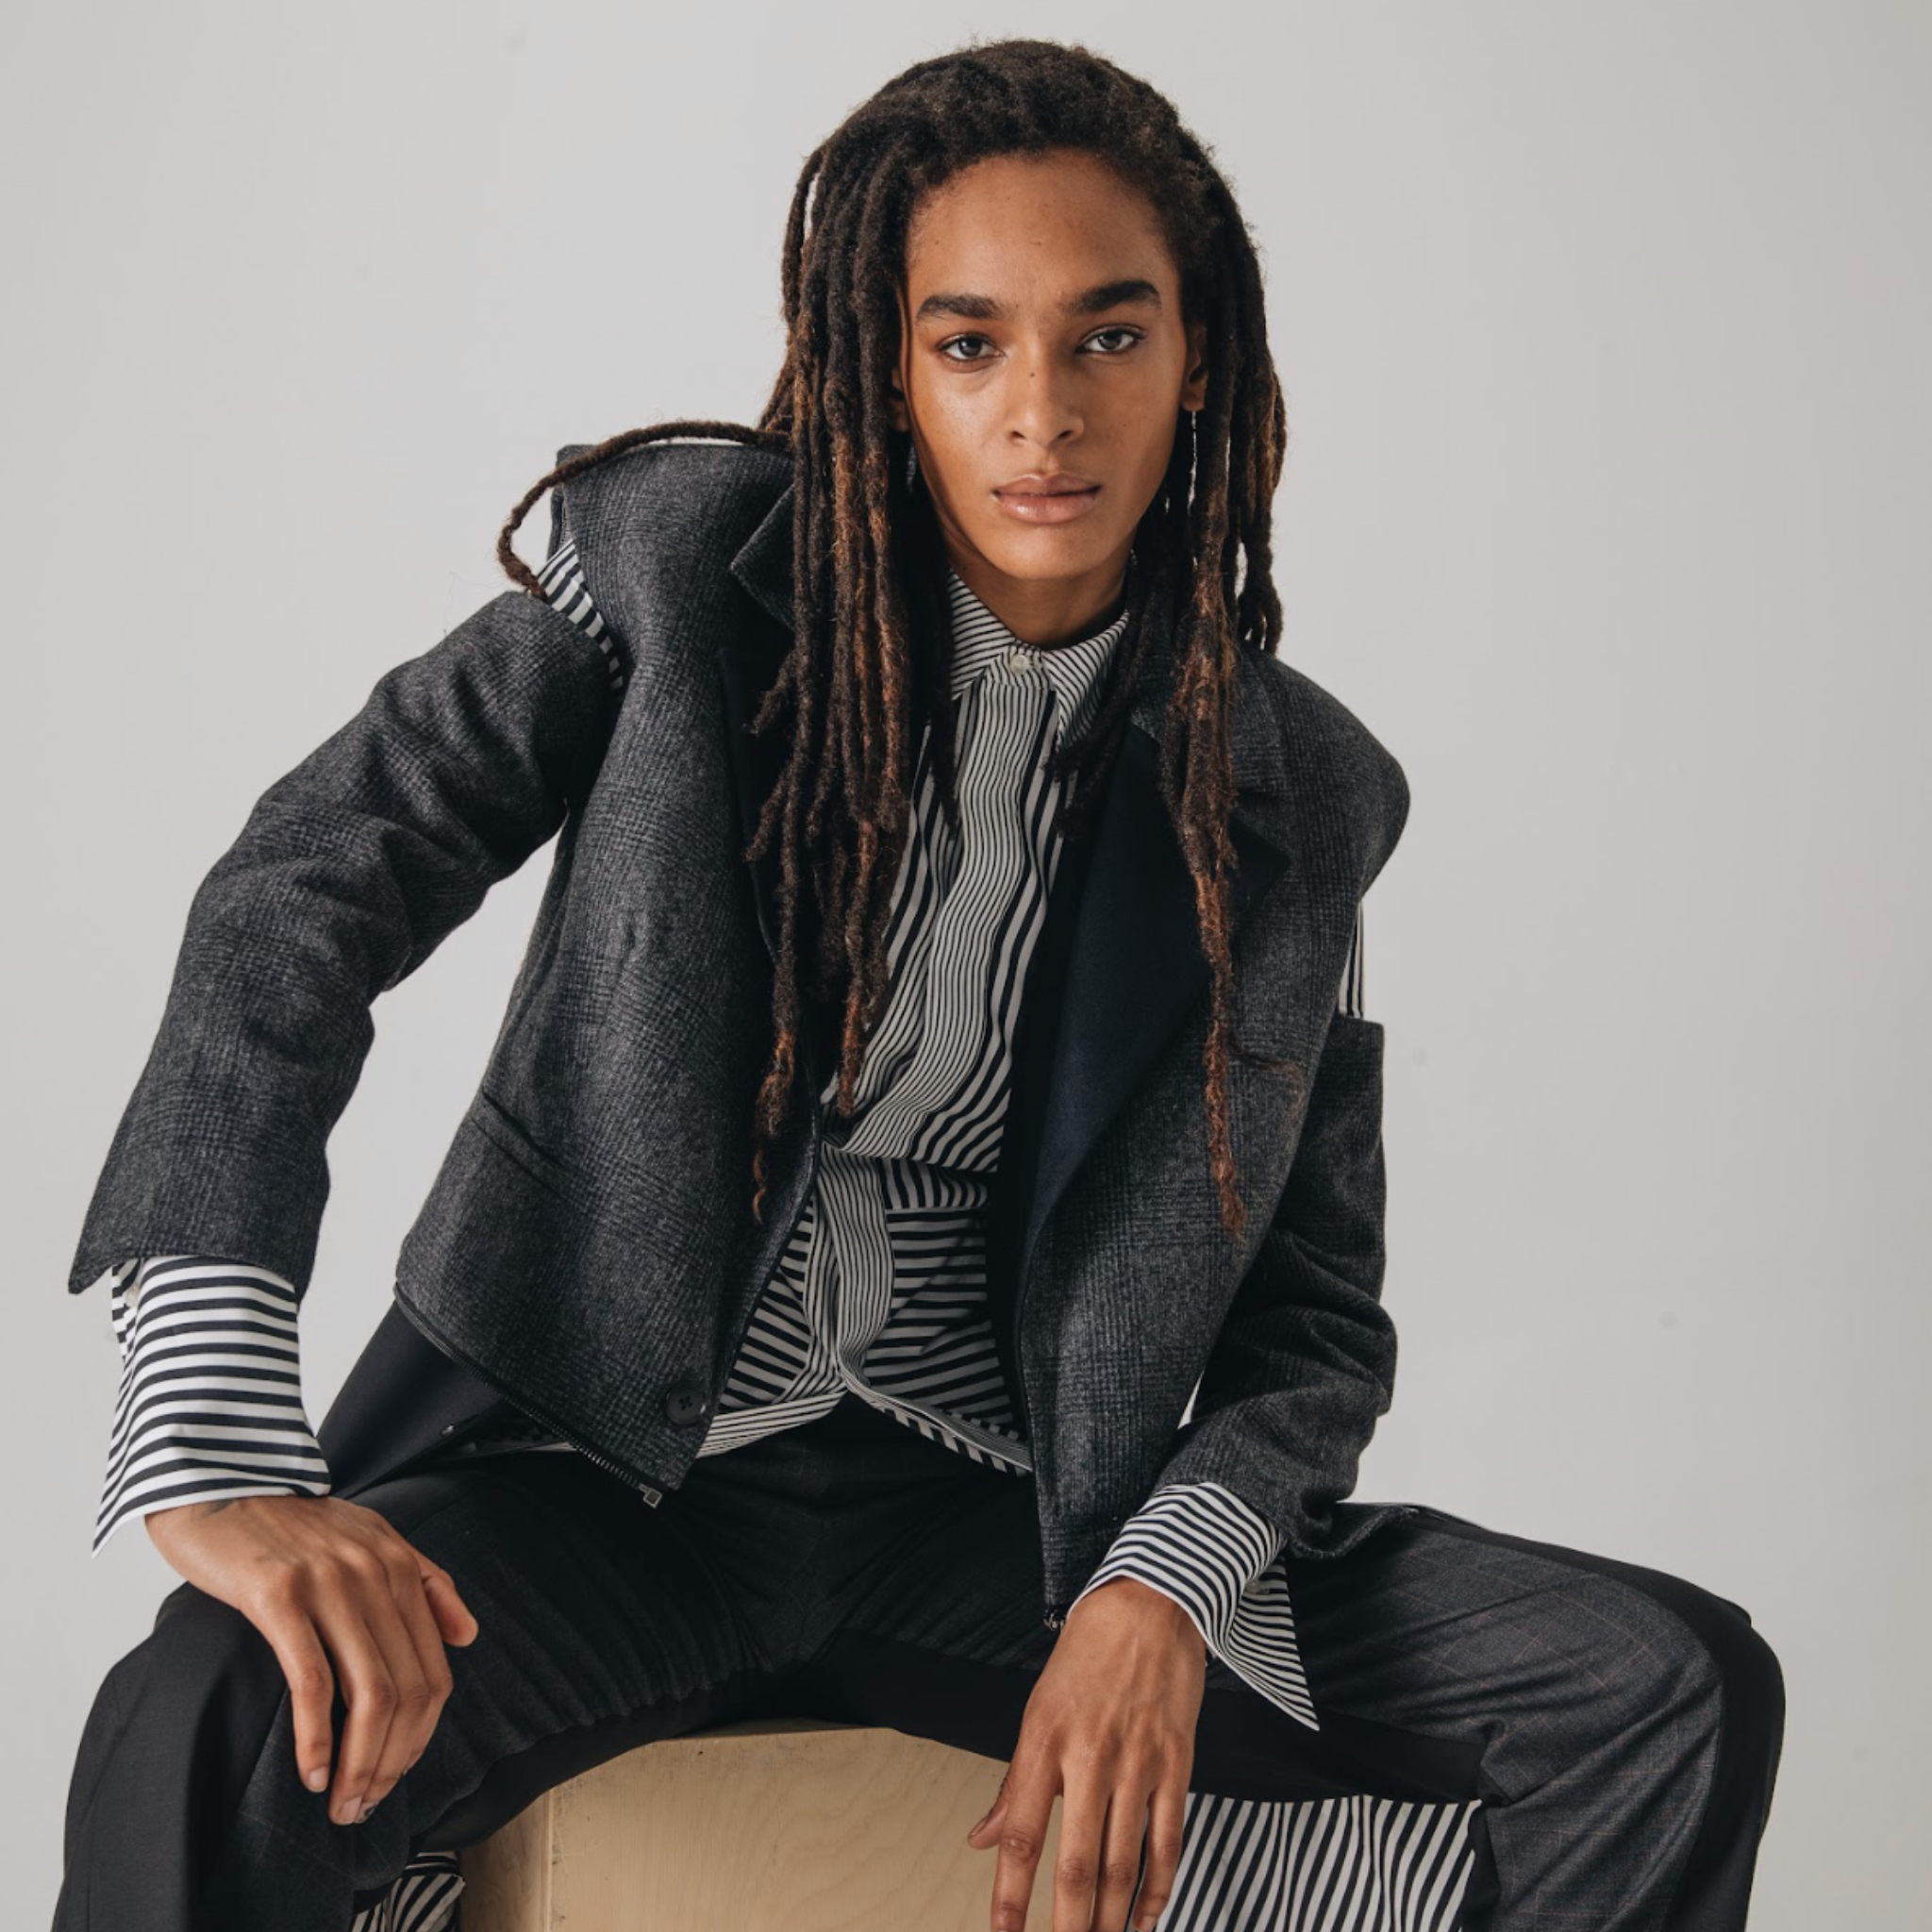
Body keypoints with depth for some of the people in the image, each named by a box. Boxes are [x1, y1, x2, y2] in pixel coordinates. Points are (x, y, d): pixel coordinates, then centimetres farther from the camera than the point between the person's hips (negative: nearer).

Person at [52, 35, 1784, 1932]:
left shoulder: (1297, 797, 3)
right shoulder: (684, 567, -4)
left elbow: (1316, 1311, 7)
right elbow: (301, 898, -10)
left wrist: (1159, 1593, -15)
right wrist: (219, 1462, -23)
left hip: (997, 1519, 3)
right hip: (605, 1474, -3)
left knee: (1678, 1699, -12)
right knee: (214, 1738, -35)